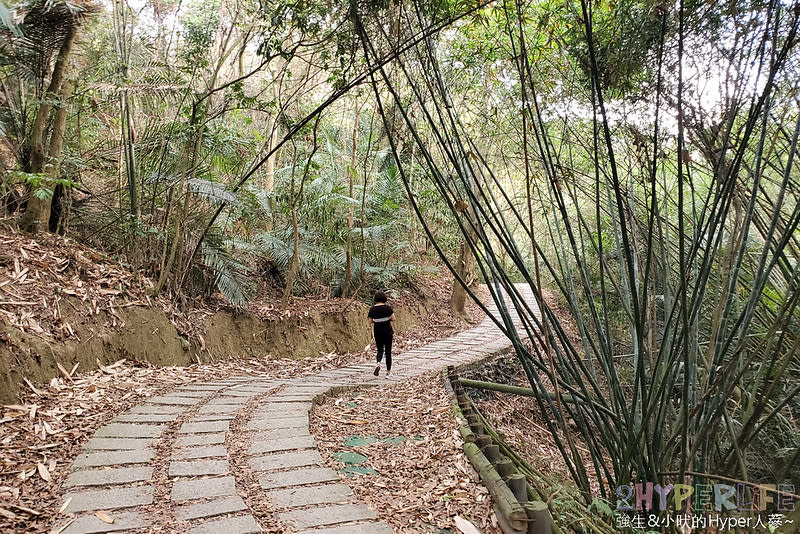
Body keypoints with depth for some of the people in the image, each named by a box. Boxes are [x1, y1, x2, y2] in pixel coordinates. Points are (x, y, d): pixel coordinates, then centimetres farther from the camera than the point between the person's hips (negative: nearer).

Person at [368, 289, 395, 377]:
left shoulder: (372, 309, -5)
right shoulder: (387, 307, -12)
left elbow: (370, 321, 1)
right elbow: (393, 319, -10)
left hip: (377, 331, 2)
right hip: (387, 331, -2)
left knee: (380, 350, 17)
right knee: (388, 351, 8)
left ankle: (378, 364, -12)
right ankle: (388, 372, 11)